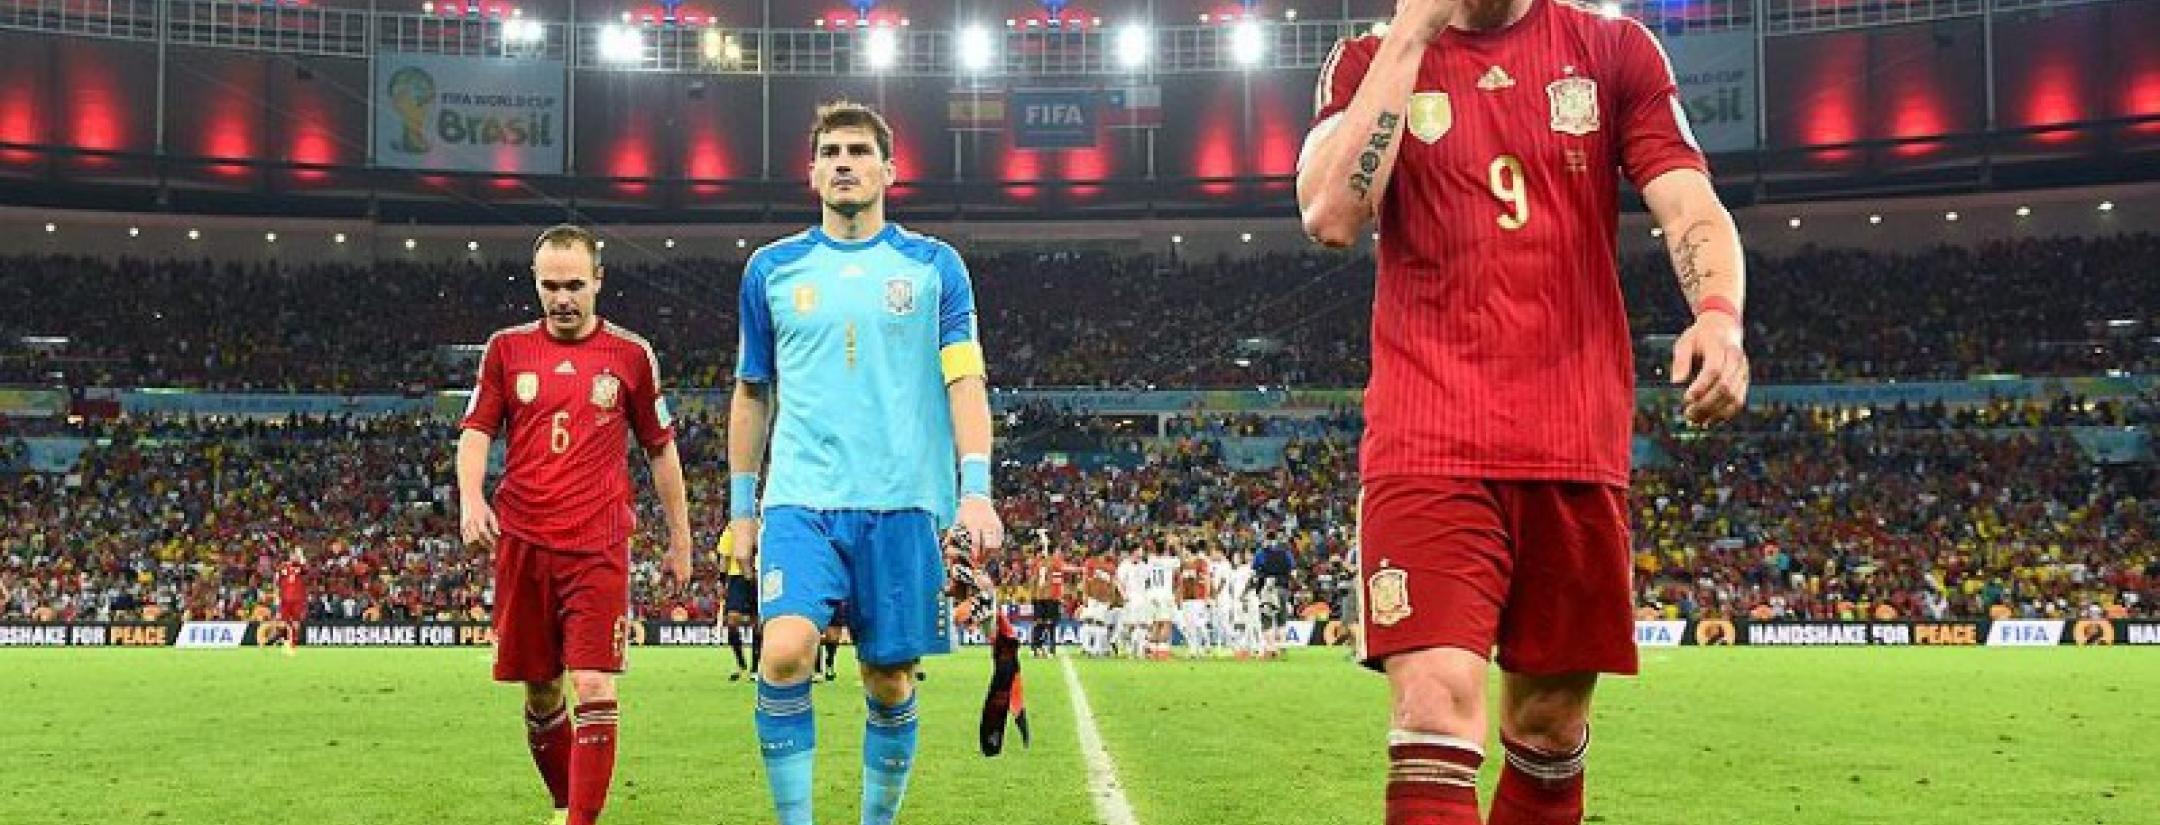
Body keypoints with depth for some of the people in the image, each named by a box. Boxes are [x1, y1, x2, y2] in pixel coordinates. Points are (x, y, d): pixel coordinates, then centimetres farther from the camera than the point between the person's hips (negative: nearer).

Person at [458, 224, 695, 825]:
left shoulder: (632, 354, 6)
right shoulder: (507, 348, 8)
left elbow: (661, 450, 13)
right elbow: (476, 432, 7)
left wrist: (679, 540, 15)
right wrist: (470, 496, -13)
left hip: (598, 548, -2)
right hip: (522, 545, 2)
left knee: (594, 690, -13)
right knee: (540, 694, 10)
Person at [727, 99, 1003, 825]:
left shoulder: (934, 264, 7)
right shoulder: (772, 268, 11)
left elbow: (964, 379, 2)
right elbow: (752, 393, 17)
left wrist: (977, 487, -10)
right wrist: (741, 507, 15)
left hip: (902, 501, 0)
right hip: (801, 499, 0)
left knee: (890, 682, 4)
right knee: (785, 652, -21)